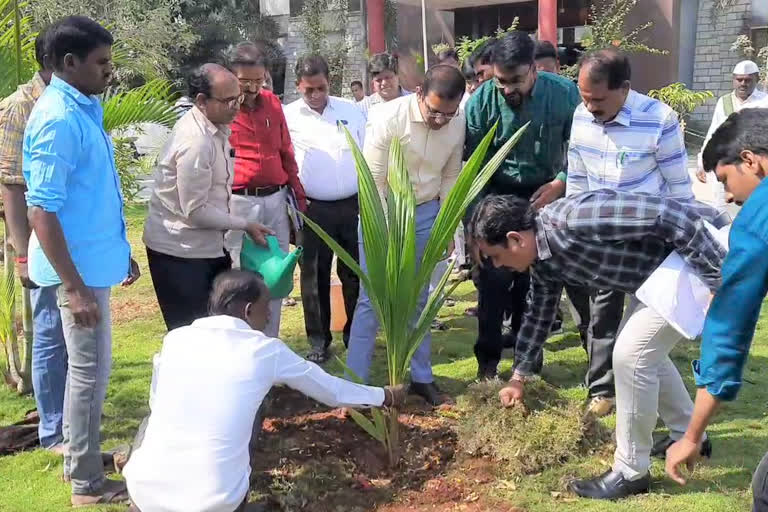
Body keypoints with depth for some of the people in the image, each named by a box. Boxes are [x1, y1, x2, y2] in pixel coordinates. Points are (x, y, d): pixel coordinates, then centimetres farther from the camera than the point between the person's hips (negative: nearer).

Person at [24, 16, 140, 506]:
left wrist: (121, 252, 21)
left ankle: (83, 454, 35)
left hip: (94, 259, 9)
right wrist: (74, 287, -24)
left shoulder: (84, 108, 9)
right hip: (79, 266, -9)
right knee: (90, 369, 1)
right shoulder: (58, 119, -20)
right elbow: (42, 211, -23)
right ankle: (87, 482, 15)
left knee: (91, 367, 19)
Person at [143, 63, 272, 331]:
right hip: (180, 251, -9)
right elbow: (195, 211, -24)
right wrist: (245, 225, -14)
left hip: (207, 244, 9)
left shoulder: (215, 126, 3)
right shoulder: (195, 142, -27)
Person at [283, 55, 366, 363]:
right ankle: (319, 341, 18)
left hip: (354, 205, 2)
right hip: (312, 209, -1)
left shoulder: (351, 111, 6)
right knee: (314, 277, 6)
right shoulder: (288, 117, -1)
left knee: (354, 274, 9)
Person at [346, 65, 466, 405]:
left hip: (426, 214, 4)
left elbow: (450, 176, 6)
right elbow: (373, 182, -18)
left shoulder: (458, 123, -7)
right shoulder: (389, 119, -22)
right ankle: (355, 382, 5)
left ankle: (421, 376, 25)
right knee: (371, 299, -4)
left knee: (420, 298, 12)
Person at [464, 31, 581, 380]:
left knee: (535, 275, 10)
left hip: (543, 195, 1)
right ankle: (488, 357, 8)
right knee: (493, 277, -4)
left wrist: (560, 184, -18)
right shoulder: (481, 100, -17)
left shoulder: (564, 94, -16)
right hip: (497, 195, -1)